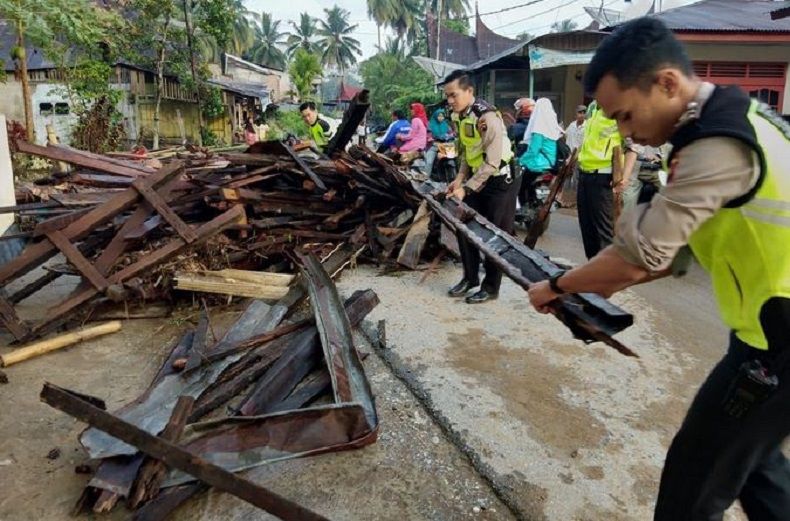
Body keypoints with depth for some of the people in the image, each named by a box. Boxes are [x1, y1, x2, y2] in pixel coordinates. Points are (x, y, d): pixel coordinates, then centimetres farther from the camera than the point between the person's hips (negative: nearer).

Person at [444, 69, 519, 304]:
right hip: (477, 177, 8)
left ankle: (491, 287, 12)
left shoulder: (487, 116, -25)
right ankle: (470, 277, 24)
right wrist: (460, 178, -2)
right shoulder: (458, 116, 1)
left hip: (500, 179, -8)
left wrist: (466, 189, -28)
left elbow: (492, 162, -28)